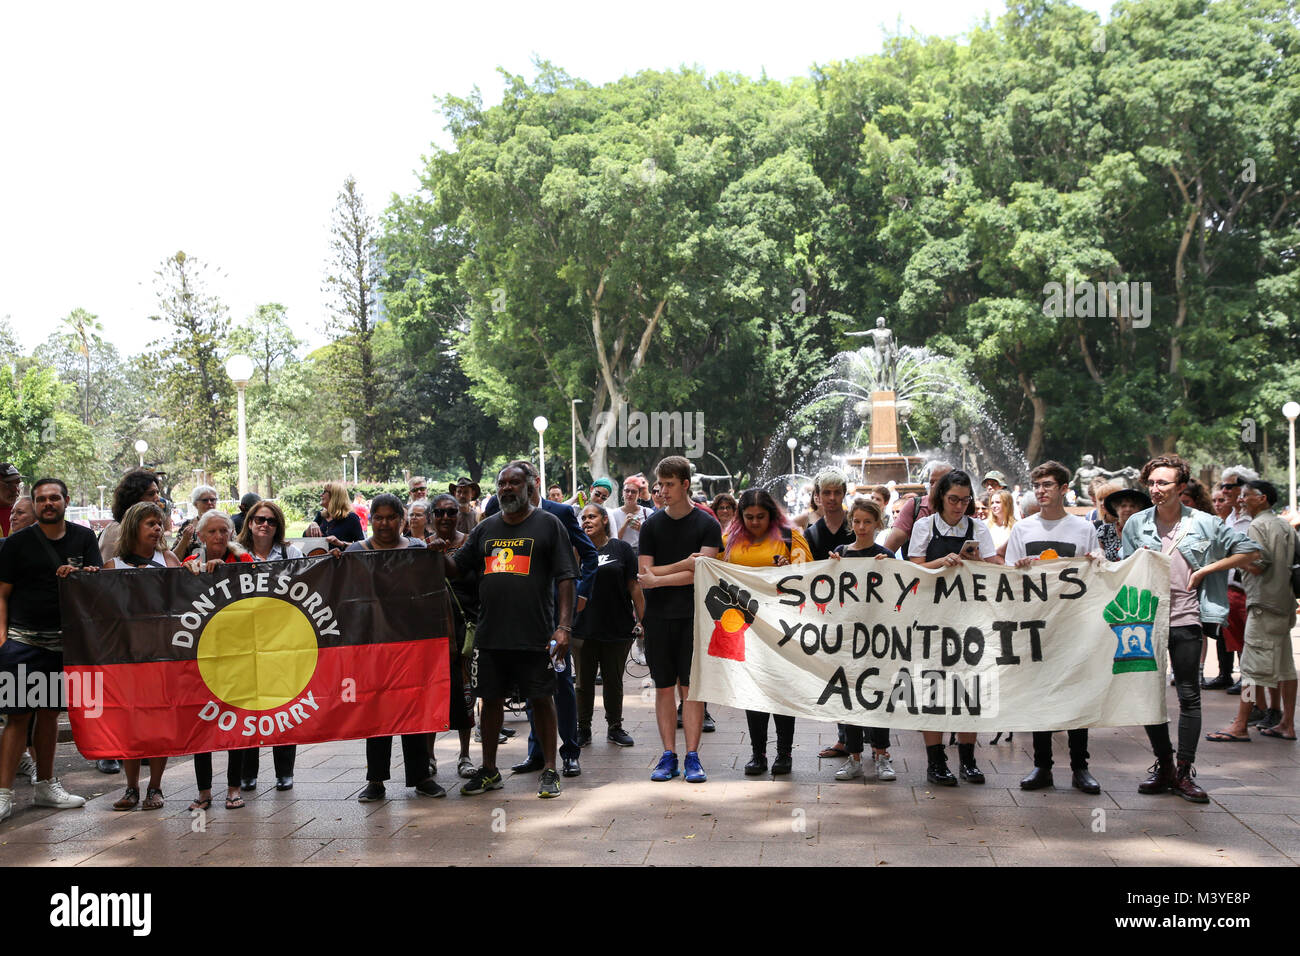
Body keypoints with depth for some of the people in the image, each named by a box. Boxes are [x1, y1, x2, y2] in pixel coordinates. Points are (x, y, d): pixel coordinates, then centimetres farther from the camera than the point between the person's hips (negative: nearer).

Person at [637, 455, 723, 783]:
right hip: (658, 618, 2)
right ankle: (668, 756, 11)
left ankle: (692, 757, 3)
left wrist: (659, 579, -12)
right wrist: (683, 565, -10)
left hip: (693, 617, -2)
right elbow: (645, 573, 0)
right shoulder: (651, 525, 7)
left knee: (691, 687, -1)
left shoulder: (707, 525, -1)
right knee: (664, 687, 5)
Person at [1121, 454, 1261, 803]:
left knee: (1189, 696, 0)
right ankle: (1164, 766, 17)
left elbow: (1250, 551, 2)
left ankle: (1185, 773, 6)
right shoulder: (1136, 524, 6)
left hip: (1185, 620, -2)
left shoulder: (1204, 523, 0)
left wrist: (1205, 571, -4)